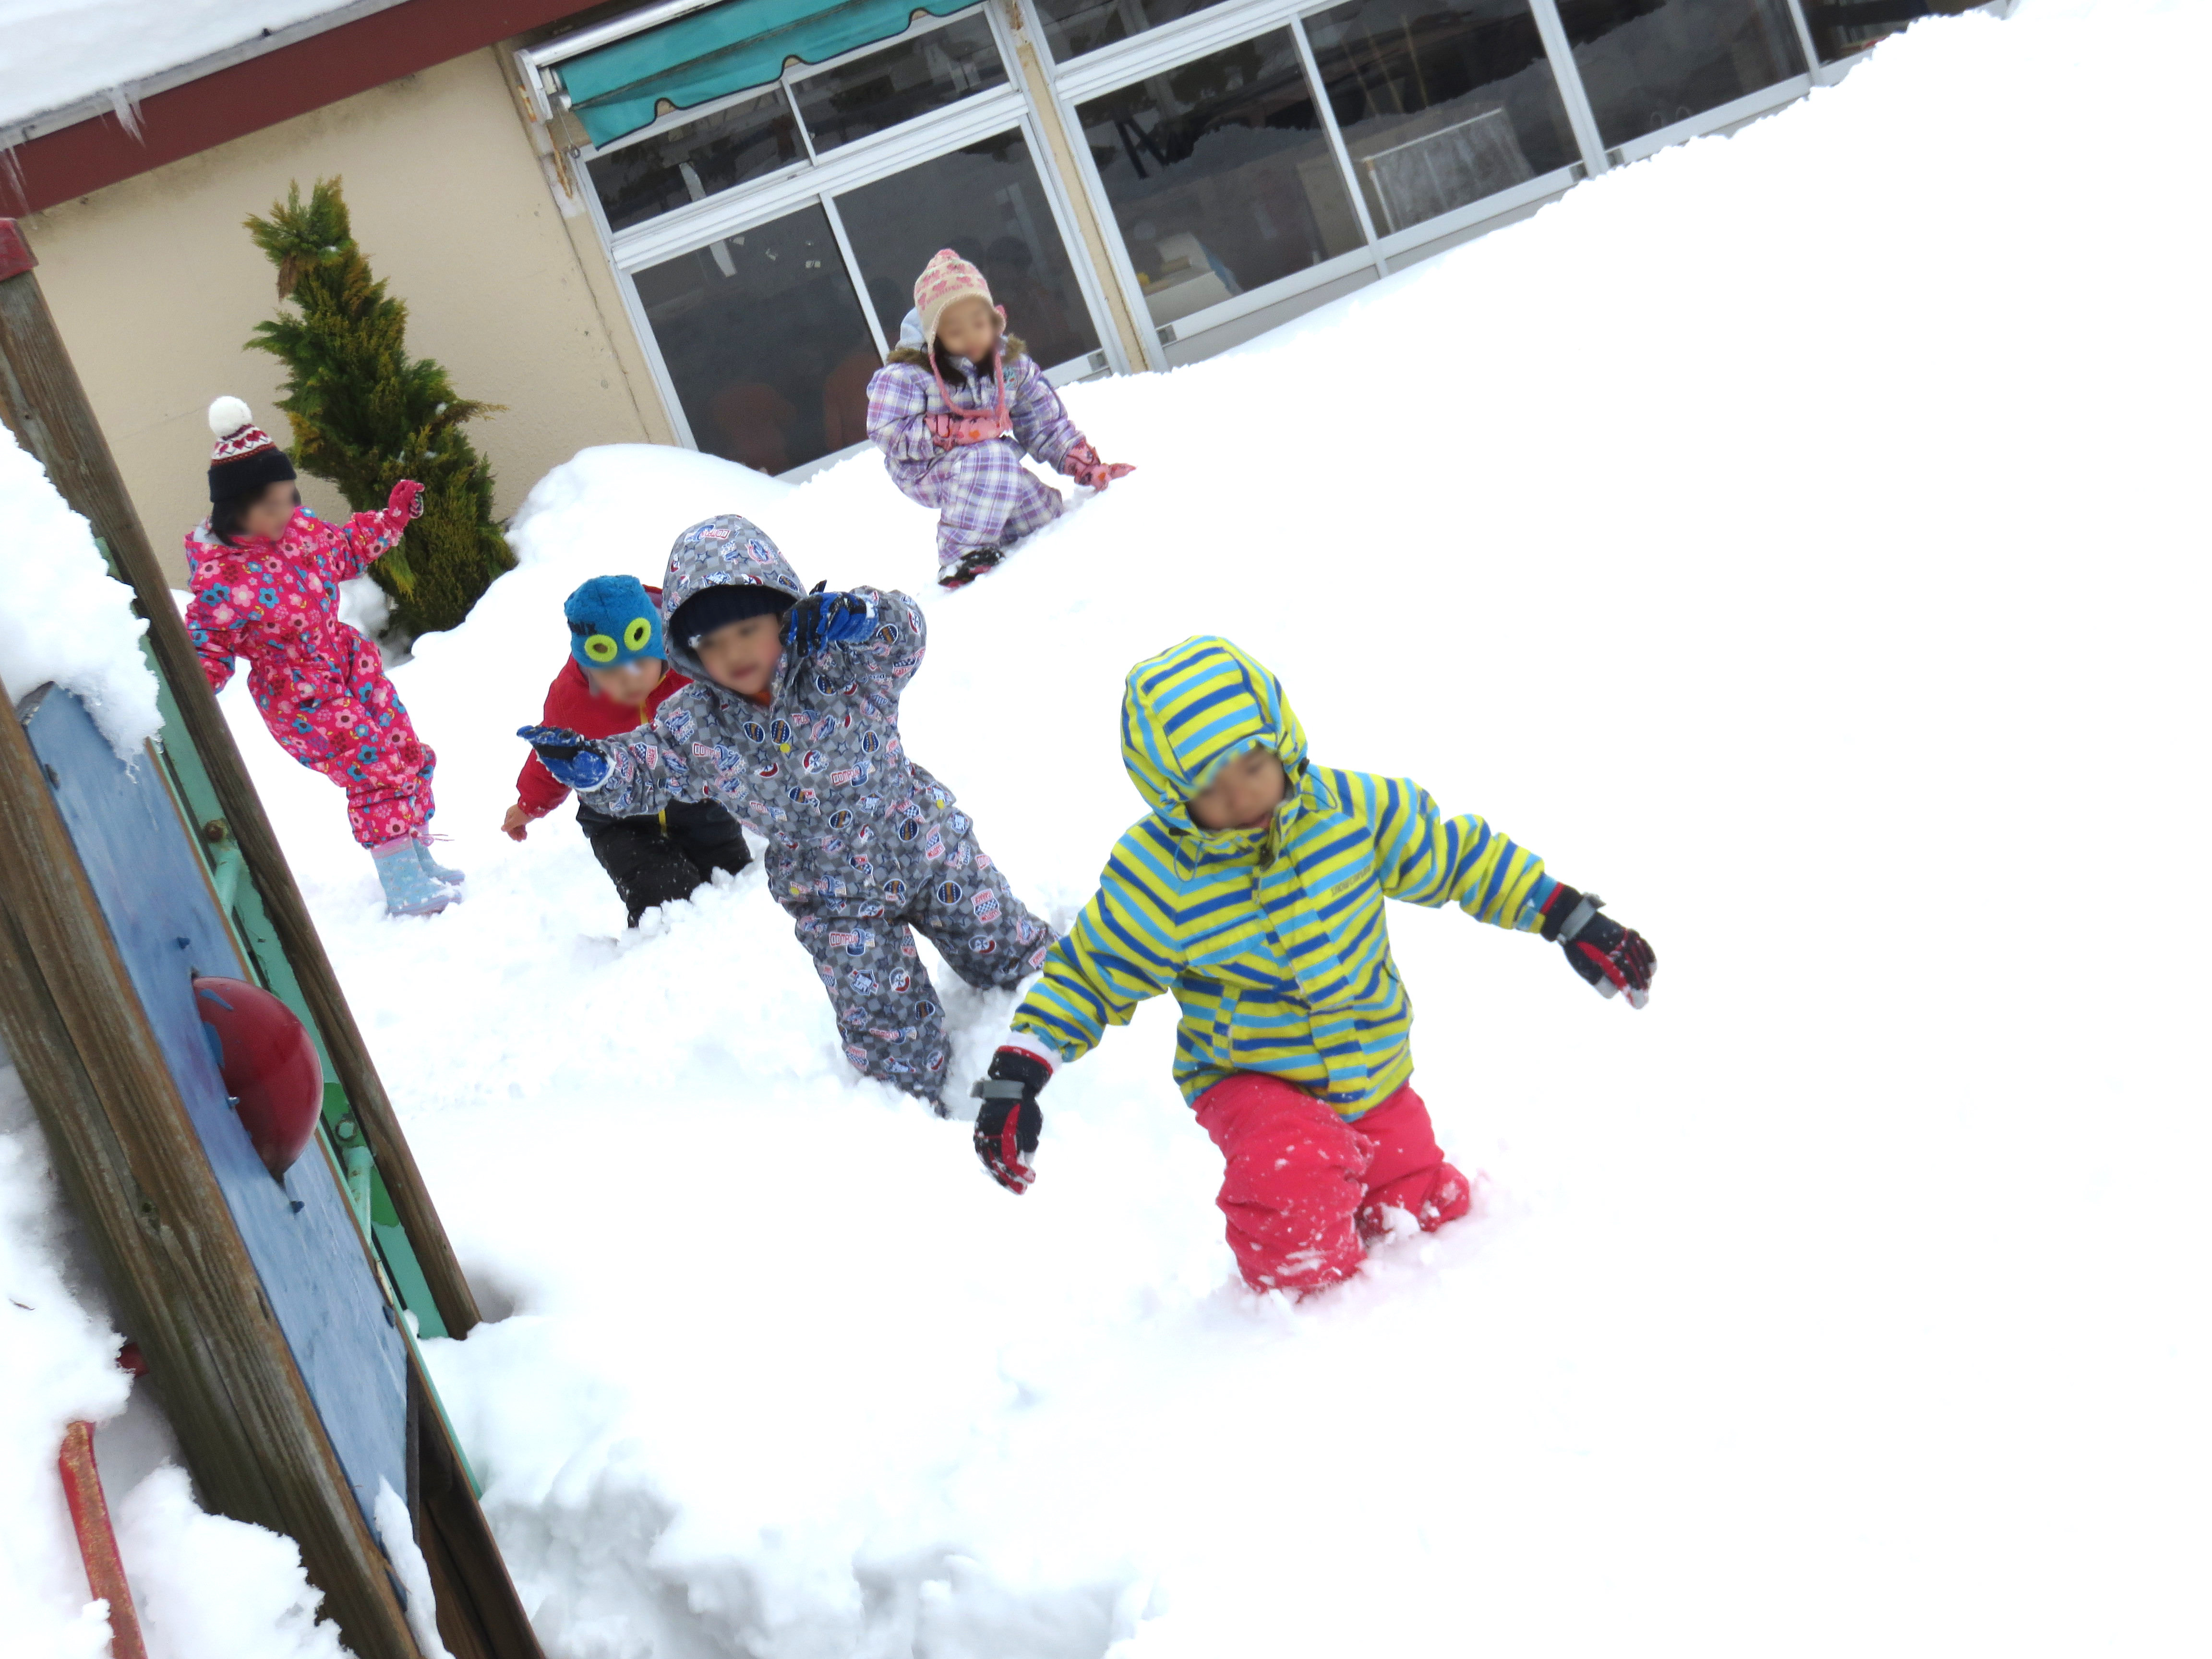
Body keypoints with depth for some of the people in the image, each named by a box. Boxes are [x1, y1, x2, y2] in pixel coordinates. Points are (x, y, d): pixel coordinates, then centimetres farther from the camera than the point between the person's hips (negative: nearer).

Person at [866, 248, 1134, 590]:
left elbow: (1046, 424, 5)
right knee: (991, 456, -35)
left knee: (1045, 511, -5)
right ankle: (963, 555, -31)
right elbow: (887, 432, -23)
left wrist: (1088, 466, -2)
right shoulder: (907, 375, -18)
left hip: (992, 466, 7)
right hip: (927, 471, -6)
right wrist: (960, 431, -29)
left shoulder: (1012, 365, -2)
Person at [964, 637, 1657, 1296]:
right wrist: (1016, 1075, -20)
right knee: (1294, 1180, -33)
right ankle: (1306, 1295, -3)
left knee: (1432, 1209, 9)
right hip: (1250, 1080, -4)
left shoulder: (1350, 807, -13)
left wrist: (1571, 920, 0)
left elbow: (1456, 855, 0)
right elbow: (1087, 976, -8)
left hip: (1374, 1075, 4)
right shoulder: (1157, 876, -18)